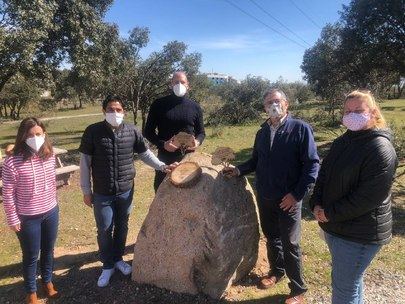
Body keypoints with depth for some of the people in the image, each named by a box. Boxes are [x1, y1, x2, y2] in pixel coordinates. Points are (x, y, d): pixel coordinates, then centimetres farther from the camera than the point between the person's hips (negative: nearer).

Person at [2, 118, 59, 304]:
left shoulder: (49, 156, -6)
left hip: (51, 212, 4)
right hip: (28, 218, -4)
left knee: (48, 250, 21)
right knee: (31, 256, 14)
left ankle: (47, 282, 45)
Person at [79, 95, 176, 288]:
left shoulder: (132, 131, -5)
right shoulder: (93, 131, -10)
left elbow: (145, 154, 6)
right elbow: (85, 162, -4)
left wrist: (162, 166, -8)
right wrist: (86, 191, -3)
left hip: (126, 191, 2)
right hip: (102, 193, -2)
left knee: (122, 227, 17)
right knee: (104, 230, 9)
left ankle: (118, 258, 40)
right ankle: (108, 266, 31)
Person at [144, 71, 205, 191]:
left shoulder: (195, 107, 5)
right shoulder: (159, 104, -2)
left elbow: (201, 132, 11)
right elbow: (148, 131, 0)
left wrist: (197, 142, -11)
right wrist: (163, 144, -15)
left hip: (188, 158, 2)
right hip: (165, 157, -1)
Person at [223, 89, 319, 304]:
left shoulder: (300, 129, -11)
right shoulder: (262, 132, 8)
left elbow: (312, 164, -14)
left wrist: (297, 194, -17)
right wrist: (239, 170, -3)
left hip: (288, 200, -5)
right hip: (264, 198, 5)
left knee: (290, 245, 5)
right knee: (271, 237, 20)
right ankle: (277, 271, 44)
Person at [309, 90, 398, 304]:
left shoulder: (380, 148, -19)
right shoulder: (342, 142, 8)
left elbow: (369, 197, -24)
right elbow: (324, 173, 9)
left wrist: (330, 214, -18)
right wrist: (316, 204, -6)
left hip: (359, 233, -8)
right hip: (334, 226, 8)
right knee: (350, 279, 26)